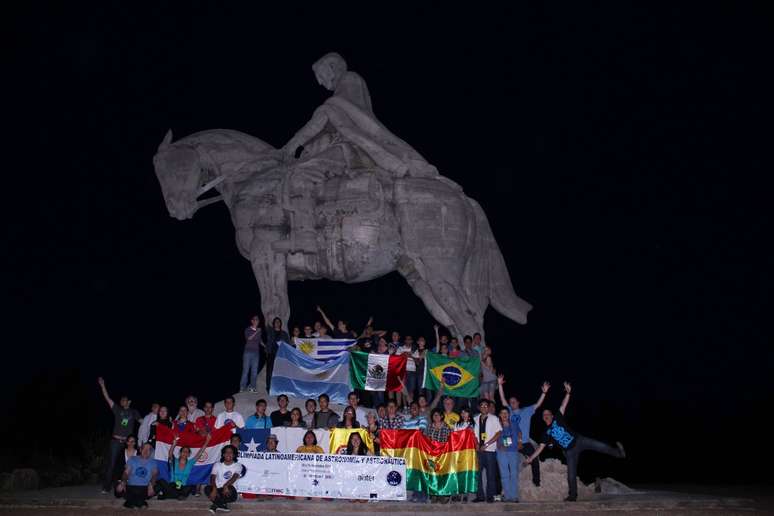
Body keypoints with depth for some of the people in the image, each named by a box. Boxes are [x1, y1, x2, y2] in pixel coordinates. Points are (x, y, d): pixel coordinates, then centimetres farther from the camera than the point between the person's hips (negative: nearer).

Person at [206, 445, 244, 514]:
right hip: (218, 489, 1)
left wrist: (226, 486, -35)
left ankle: (216, 505, -14)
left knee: (231, 489, -36)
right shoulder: (217, 465, 7)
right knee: (208, 489, -30)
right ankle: (222, 505, -18)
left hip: (228, 490, -1)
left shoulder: (238, 466, 2)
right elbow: (212, 478, -8)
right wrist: (214, 489, -28)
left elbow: (234, 477, -16)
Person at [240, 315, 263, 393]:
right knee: (246, 370, -5)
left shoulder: (260, 331, 12)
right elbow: (248, 338, -13)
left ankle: (252, 387, 4)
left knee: (254, 371, -1)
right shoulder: (248, 330, 1)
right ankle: (242, 387, -1)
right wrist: (256, 332, -19)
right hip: (248, 352, -3)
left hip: (256, 352, 3)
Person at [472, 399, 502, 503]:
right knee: (477, 472, 1)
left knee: (490, 473, -2)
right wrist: (476, 444, -5)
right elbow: (473, 433, 14)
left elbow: (498, 433, -4)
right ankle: (480, 495, 8)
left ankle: (490, 495, 4)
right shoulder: (475, 419, 12)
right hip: (478, 450, 3)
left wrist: (486, 444, -11)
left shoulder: (494, 419, 3)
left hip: (490, 450, -3)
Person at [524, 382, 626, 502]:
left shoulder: (557, 419, 4)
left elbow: (563, 406, -5)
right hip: (569, 451, 2)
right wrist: (531, 458, 0)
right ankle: (573, 495, 11)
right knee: (571, 474, 1)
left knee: (600, 446, -17)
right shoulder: (546, 433, 8)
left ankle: (618, 452, -11)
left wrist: (568, 393, -19)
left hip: (578, 440, -2)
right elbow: (541, 447, 9)